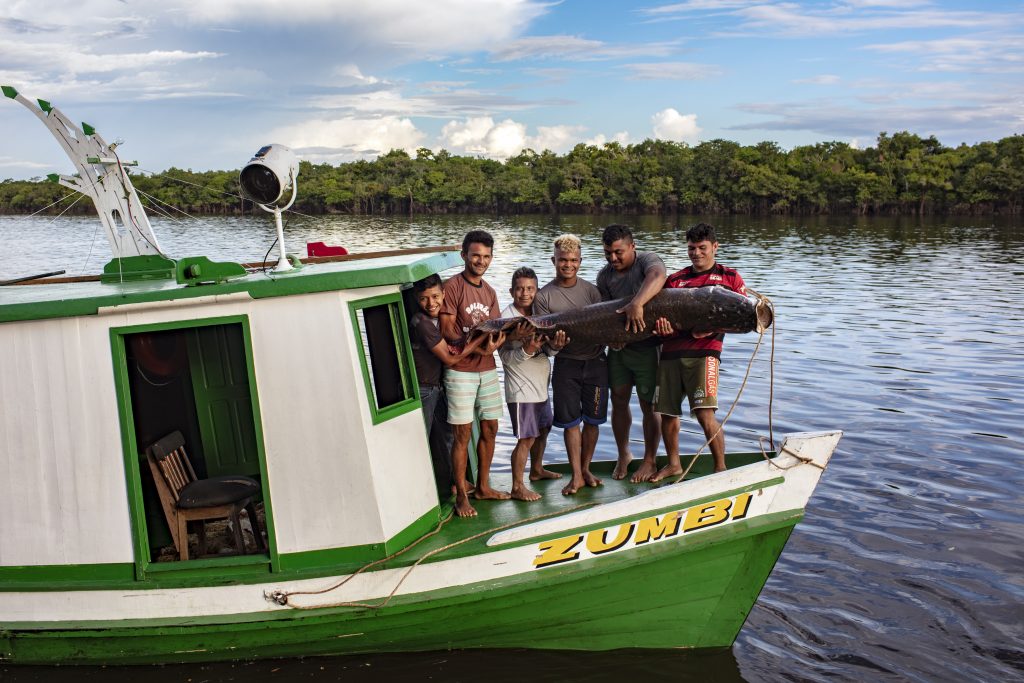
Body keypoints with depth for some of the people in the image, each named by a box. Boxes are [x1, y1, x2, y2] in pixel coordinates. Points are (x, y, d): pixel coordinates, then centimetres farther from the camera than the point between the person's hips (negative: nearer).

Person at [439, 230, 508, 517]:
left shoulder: (489, 292, 14)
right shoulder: (452, 286, -9)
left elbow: (495, 330, 12)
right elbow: (447, 330, -14)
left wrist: (497, 340, -12)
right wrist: (476, 348, -28)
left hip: (487, 368, 7)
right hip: (460, 369, -7)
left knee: (490, 428, 12)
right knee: (462, 432, -3)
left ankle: (483, 486, 27)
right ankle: (461, 496, 7)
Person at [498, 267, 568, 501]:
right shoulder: (506, 318, -14)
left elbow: (547, 349, 4)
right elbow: (506, 357, -17)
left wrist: (554, 345, -19)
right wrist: (527, 350, -34)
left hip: (541, 385, 8)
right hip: (521, 389, -8)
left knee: (543, 429, 22)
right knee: (526, 438, -5)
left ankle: (537, 470, 42)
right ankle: (517, 487, 6)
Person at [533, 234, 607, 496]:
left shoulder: (591, 290, 5)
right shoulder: (544, 296, -2)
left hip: (595, 361, 2)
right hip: (566, 363, -2)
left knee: (592, 419, 8)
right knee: (571, 421, 1)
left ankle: (586, 469, 25)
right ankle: (577, 476, 11)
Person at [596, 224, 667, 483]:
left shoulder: (647, 260, -12)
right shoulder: (605, 275, 4)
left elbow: (657, 276, -36)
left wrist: (637, 303, -52)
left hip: (647, 347, -5)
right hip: (618, 346, 5)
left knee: (648, 405, 3)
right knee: (618, 401, 10)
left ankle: (650, 461, 18)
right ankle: (623, 454, 29)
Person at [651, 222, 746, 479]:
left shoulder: (729, 277, 12)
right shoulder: (675, 279, 18)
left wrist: (711, 328, -9)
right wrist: (662, 324, -15)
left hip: (703, 351, -4)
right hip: (671, 351, 4)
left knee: (705, 414, -14)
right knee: (667, 412, 6)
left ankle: (721, 468, 1)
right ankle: (673, 464, 26)